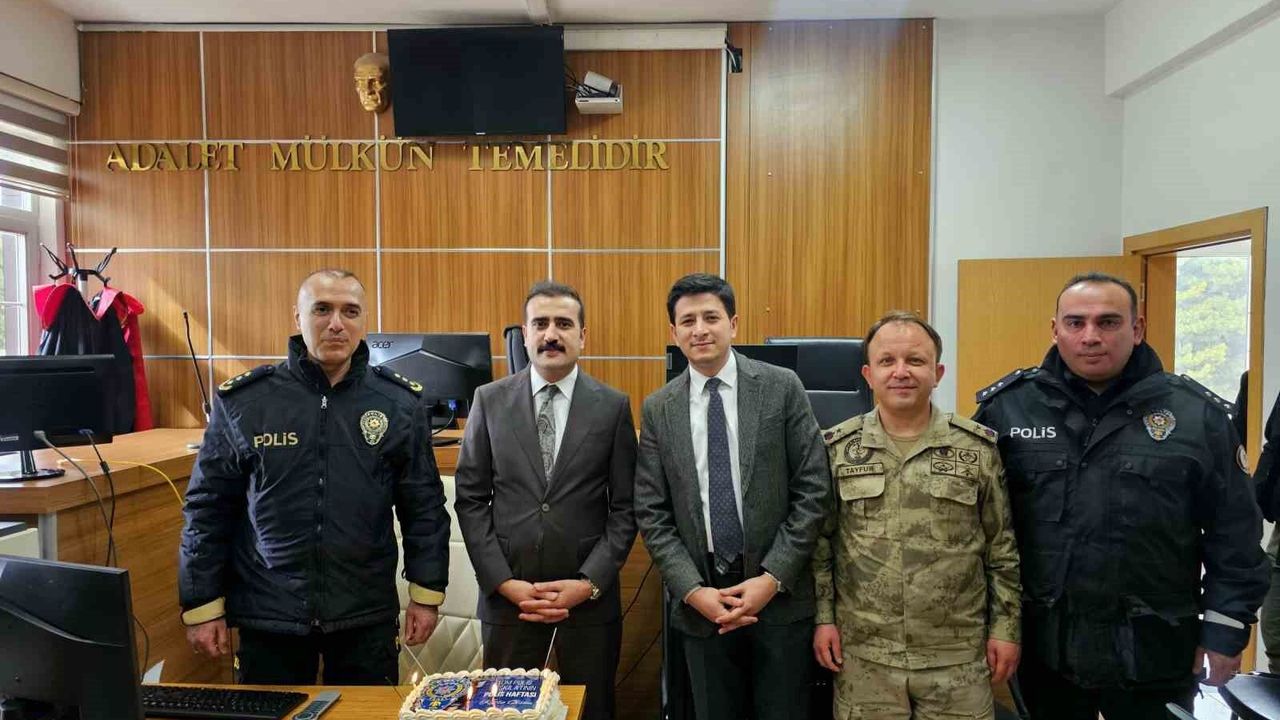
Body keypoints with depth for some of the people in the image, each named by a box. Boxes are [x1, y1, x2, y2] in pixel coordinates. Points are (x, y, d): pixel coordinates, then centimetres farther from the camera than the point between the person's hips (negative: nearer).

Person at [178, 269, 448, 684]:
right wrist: (202, 606, 1)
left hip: (367, 617, 1)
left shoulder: (400, 404, -3)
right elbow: (207, 509, 1)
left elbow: (424, 506, 1)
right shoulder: (242, 401, -4)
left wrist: (426, 594, 0)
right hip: (268, 616, 0)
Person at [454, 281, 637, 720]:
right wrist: (504, 582, -7)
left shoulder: (613, 406, -1)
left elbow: (625, 507, -1)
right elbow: (471, 499, 0)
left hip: (590, 592, 0)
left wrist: (590, 583, -9)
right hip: (507, 591, 1)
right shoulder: (490, 401, 1)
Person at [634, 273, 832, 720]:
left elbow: (814, 490, -5)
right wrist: (693, 590, -9)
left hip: (780, 597, -1)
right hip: (700, 604, 2)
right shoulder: (658, 410, 2)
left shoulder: (782, 388, -4)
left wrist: (774, 577, -11)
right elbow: (651, 514, 1)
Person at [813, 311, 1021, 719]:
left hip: (959, 655, 0)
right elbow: (819, 543, 4)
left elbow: (1003, 549, 4)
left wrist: (1005, 627, 3)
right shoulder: (836, 449, -1)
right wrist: (823, 617, 1)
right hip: (863, 654, 0)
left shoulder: (979, 448, -1)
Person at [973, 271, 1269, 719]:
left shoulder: (1197, 414, -4)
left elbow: (1233, 536, 2)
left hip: (1155, 654, 0)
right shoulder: (1007, 407, -5)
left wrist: (1225, 631, 0)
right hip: (1042, 649, 1)